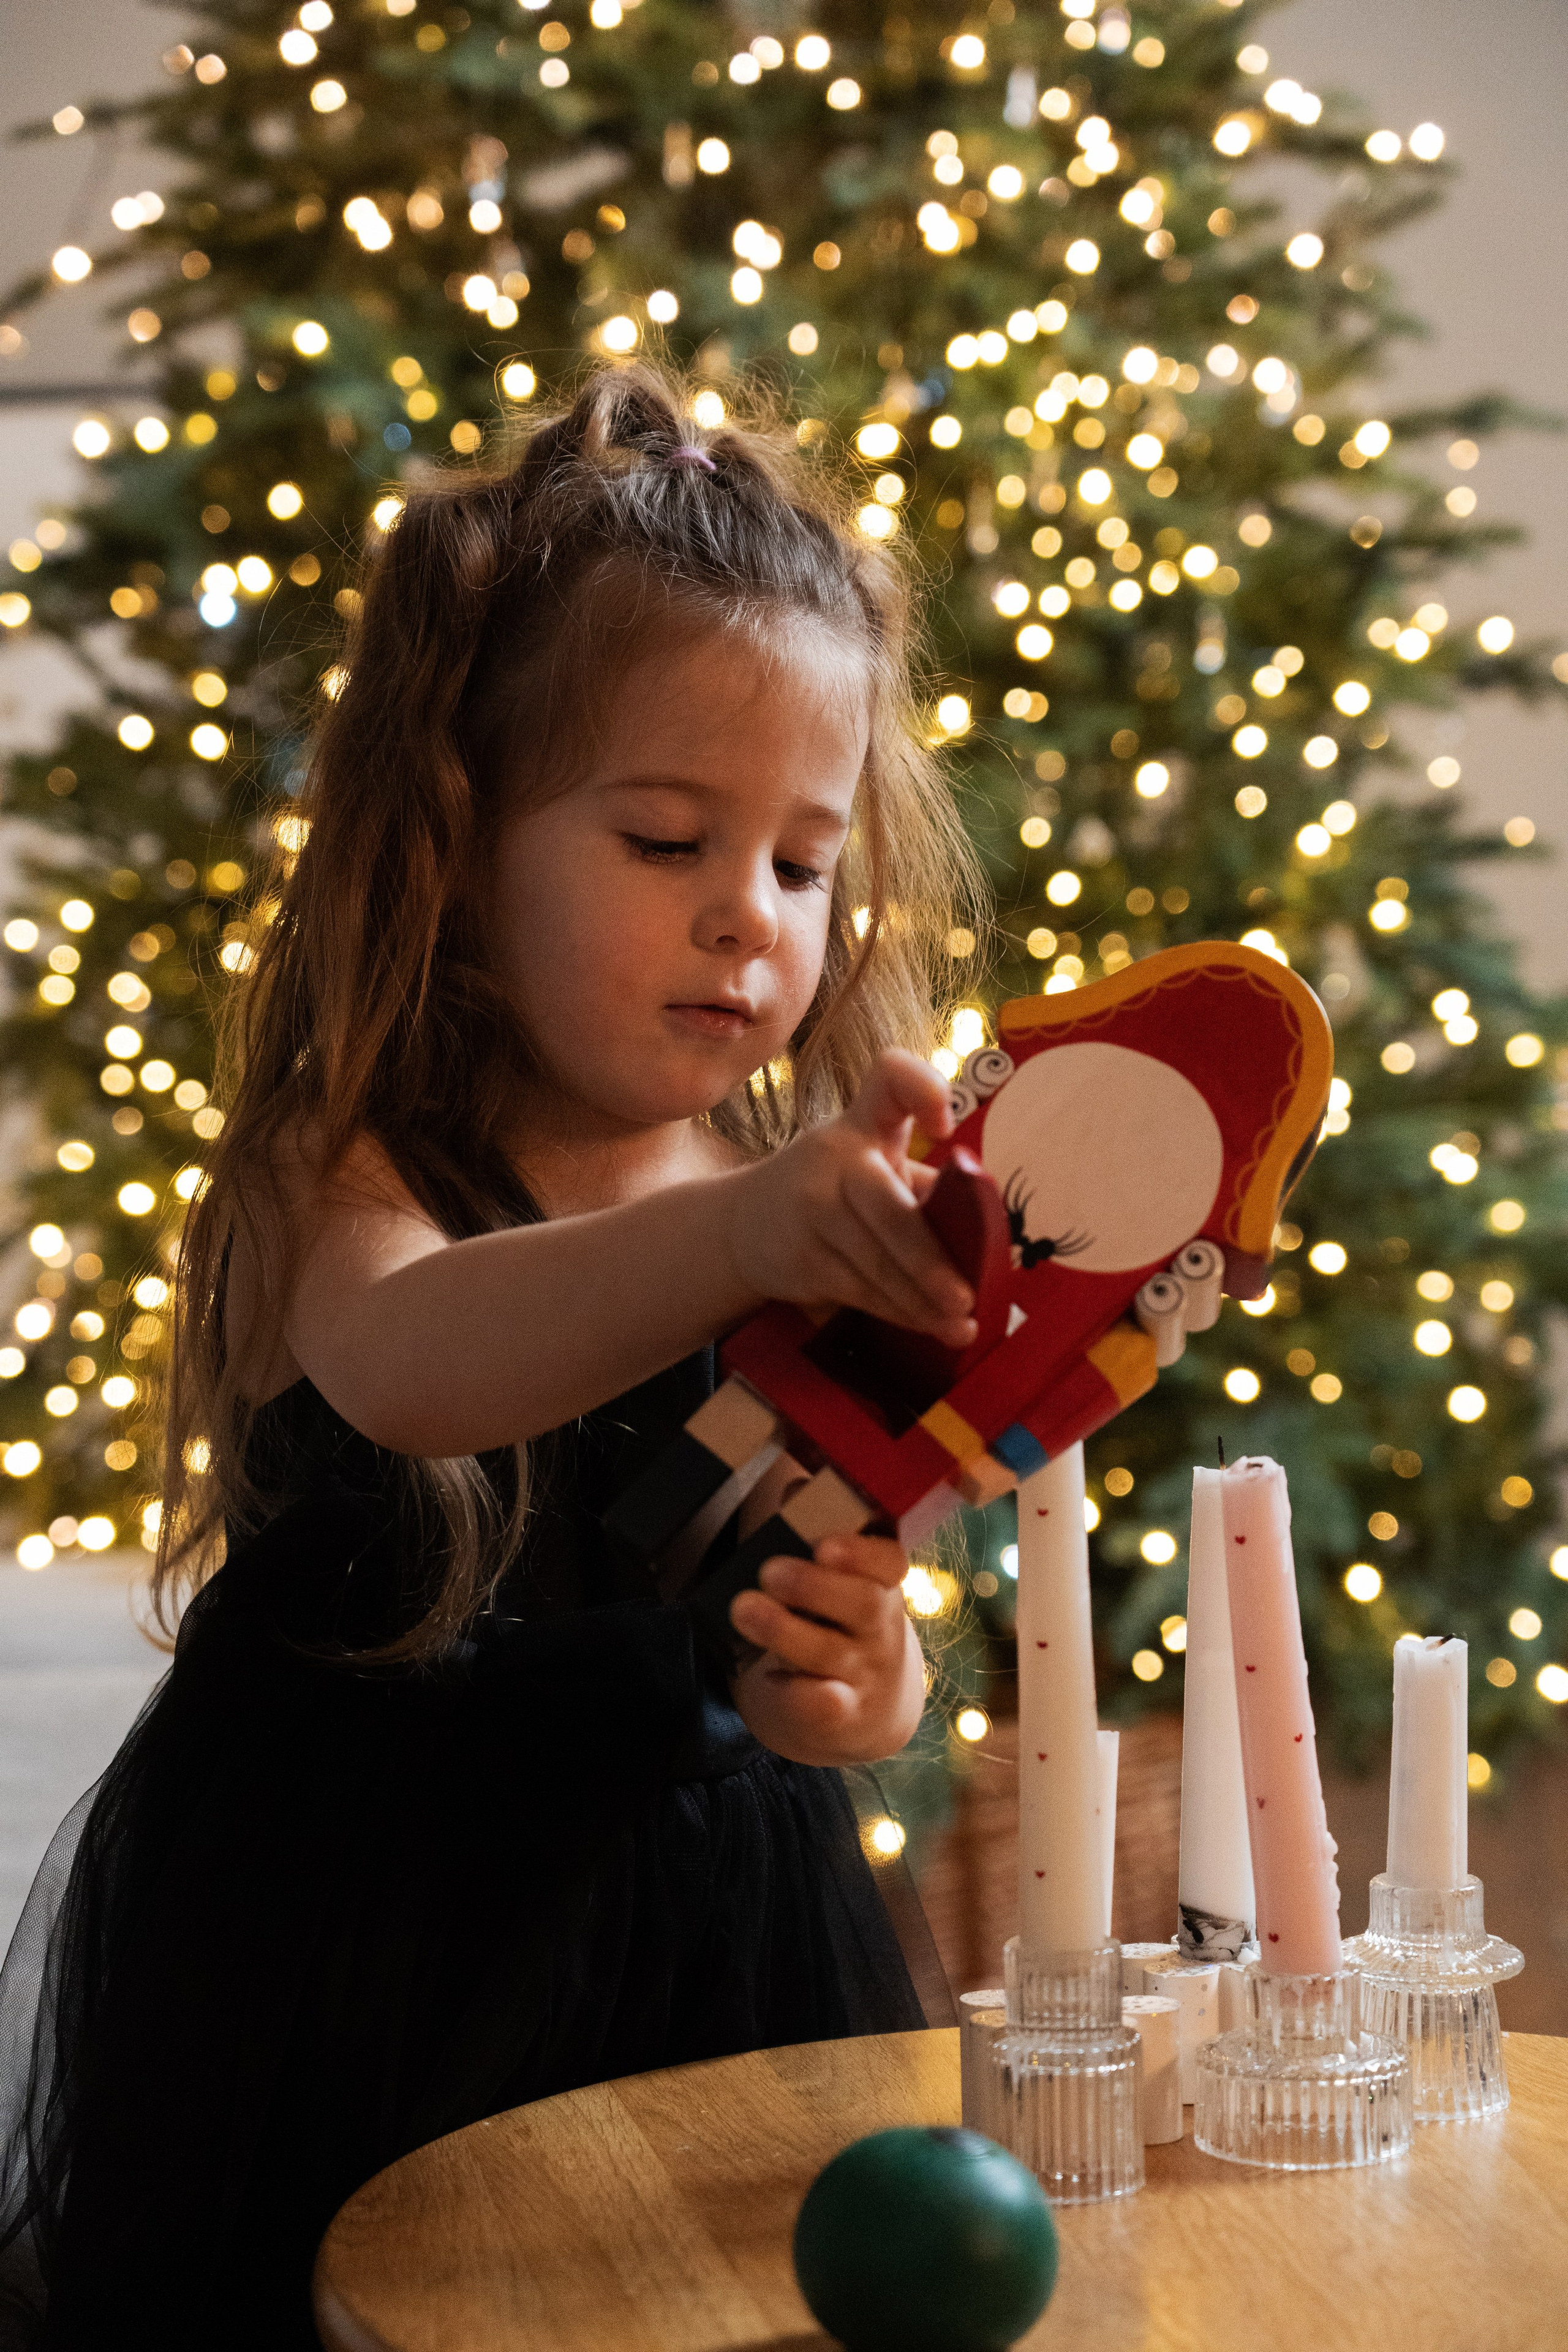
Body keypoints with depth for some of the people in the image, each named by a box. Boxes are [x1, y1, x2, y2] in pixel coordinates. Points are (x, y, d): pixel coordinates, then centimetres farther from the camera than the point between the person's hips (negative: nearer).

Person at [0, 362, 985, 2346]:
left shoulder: (811, 1210, 1)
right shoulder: (336, 1187, -14)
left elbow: (847, 1651, 6)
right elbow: (403, 1363, -39)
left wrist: (852, 1690, -18)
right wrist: (728, 1236, -56)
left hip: (705, 1953, 4)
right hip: (340, 1983, -4)